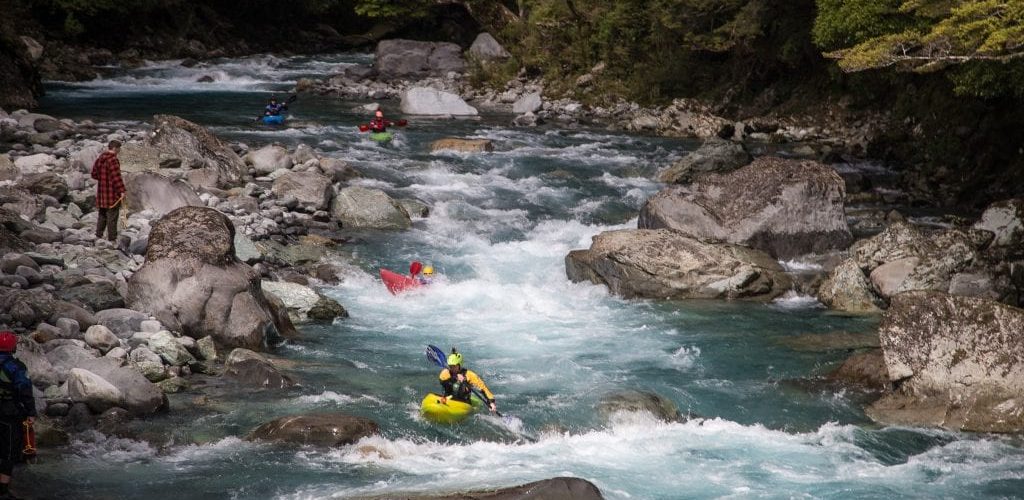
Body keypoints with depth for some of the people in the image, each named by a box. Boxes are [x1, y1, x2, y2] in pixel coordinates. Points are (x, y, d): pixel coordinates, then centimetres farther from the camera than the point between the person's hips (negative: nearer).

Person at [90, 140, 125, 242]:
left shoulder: (100, 159, 10)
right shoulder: (112, 160, -17)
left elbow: (94, 174, 18)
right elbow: (116, 176, -21)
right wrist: (121, 191, -19)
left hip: (102, 191, 9)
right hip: (112, 192, -9)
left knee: (102, 214, 18)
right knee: (112, 215, -3)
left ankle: (99, 235, 23)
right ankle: (112, 237, -1)